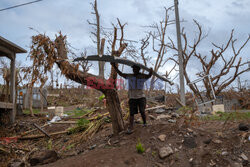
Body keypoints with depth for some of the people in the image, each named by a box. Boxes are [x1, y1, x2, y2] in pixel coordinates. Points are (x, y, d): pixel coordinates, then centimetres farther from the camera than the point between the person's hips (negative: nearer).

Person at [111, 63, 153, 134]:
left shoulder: (143, 76, 3)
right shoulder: (129, 76, 7)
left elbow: (149, 75, -10)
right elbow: (120, 73, 5)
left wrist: (151, 71, -33)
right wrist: (114, 66, -4)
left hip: (141, 97, -1)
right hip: (132, 98, 1)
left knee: (142, 111, -7)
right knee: (132, 113, -3)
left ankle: (145, 123, 18)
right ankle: (130, 128, -3)